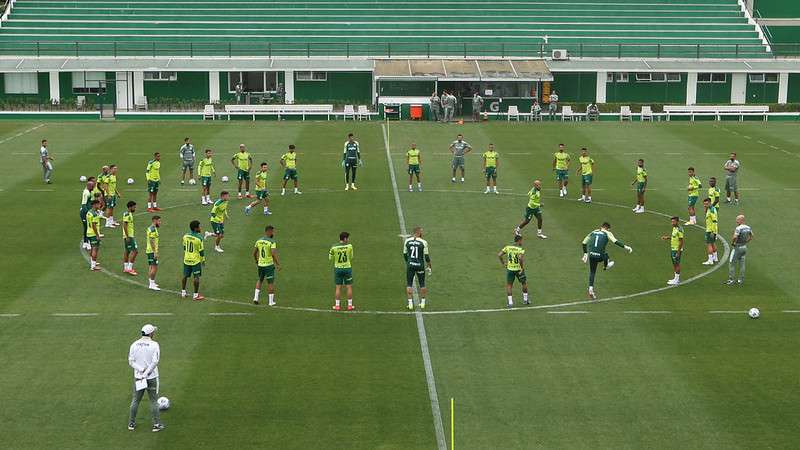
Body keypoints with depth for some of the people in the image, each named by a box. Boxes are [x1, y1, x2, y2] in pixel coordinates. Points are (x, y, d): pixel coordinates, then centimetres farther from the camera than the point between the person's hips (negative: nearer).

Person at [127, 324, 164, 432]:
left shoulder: (134, 345, 1)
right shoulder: (154, 345, -10)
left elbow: (131, 361, -4)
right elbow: (155, 361, -18)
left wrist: (141, 370, -12)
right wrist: (146, 373, -15)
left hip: (137, 377, 3)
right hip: (152, 377, -3)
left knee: (135, 400, 14)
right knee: (153, 401, 6)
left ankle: (131, 423, 19)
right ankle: (156, 424, 9)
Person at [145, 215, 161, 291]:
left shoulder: (150, 228, 15)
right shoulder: (153, 229, -17)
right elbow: (152, 241, -23)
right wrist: (155, 252, -24)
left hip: (149, 251, 11)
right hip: (152, 251, -11)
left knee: (150, 267, 15)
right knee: (155, 268, -11)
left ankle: (150, 283, 21)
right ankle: (151, 285, -11)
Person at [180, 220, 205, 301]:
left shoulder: (185, 236, -1)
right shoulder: (199, 238, -18)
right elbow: (201, 251, -12)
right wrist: (203, 260, 2)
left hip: (186, 260, 6)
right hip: (196, 260, -6)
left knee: (185, 276, 17)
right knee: (196, 277, 2)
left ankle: (183, 293, 26)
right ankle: (195, 295, 5)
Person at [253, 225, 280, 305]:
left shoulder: (258, 241, 3)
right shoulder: (272, 242, -15)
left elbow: (254, 253, 9)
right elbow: (274, 254, -25)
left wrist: (256, 261, 27)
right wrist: (278, 264, -17)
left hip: (260, 264, 5)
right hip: (269, 265, -5)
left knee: (260, 280, 24)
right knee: (270, 283, 6)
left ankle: (256, 297, 15)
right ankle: (271, 301, 11)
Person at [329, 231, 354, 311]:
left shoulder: (334, 247, -7)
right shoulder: (349, 246, -9)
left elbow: (330, 258, 2)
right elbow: (351, 257, 0)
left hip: (338, 268, 2)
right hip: (347, 268, -1)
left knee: (338, 287, 8)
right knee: (349, 287, 9)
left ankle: (337, 305, 11)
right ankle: (350, 305, 13)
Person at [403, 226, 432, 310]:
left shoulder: (407, 241, -2)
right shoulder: (423, 242, -11)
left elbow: (405, 254, 7)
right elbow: (426, 256, -6)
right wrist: (429, 266, 7)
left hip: (410, 265, 1)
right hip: (420, 265, -1)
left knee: (409, 284, 9)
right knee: (422, 284, 14)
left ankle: (410, 303, 4)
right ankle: (422, 302, 20)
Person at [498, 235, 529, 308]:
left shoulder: (508, 247, -1)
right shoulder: (520, 249, -14)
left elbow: (499, 255, -3)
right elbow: (520, 258, -31)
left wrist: (503, 263, 9)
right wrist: (522, 268, -18)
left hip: (510, 269, 3)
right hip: (518, 269, -3)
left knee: (509, 285, 12)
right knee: (524, 283, 20)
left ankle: (510, 303, 7)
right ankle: (525, 300, 31)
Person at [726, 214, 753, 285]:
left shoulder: (738, 228, -22)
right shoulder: (748, 228, 2)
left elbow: (735, 238, -30)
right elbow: (751, 237, 13)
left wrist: (732, 242, -11)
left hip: (738, 247, -7)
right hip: (745, 247, 7)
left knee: (732, 263, 3)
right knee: (741, 263, 15)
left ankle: (731, 280, 5)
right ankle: (741, 279, 20)